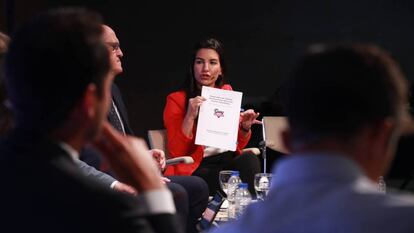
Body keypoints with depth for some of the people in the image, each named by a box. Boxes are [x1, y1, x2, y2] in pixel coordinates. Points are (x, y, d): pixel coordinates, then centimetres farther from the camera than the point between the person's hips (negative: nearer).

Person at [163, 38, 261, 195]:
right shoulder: (176, 100, 0)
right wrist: (190, 117, -18)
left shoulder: (227, 92, 15)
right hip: (197, 168, -5)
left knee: (249, 159, -29)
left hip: (229, 160, 5)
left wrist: (245, 127, -2)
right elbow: (176, 152, -7)